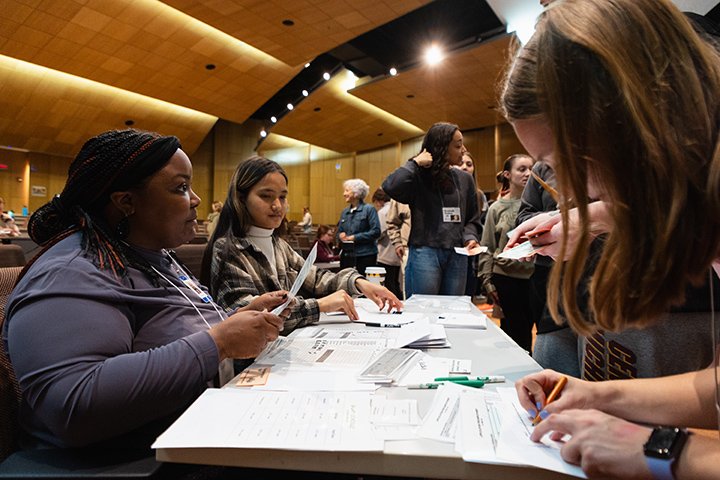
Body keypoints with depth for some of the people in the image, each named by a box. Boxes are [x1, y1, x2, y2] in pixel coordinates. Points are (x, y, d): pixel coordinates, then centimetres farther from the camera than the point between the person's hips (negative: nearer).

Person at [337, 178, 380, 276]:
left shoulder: (369, 209, -6)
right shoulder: (345, 211, 14)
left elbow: (376, 232, -13)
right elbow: (339, 231, 20)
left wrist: (354, 237, -15)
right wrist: (340, 235, -4)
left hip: (365, 256, -6)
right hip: (347, 255, 6)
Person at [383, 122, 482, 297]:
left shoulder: (464, 179, 13)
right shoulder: (418, 177, -4)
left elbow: (473, 219, 17)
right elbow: (390, 187, -25)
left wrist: (470, 237, -3)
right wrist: (415, 163, -13)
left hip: (457, 255, 5)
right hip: (425, 253, -5)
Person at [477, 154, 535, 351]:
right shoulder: (497, 208, 1)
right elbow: (487, 248, 2)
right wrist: (487, 280, -2)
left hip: (533, 275, 1)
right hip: (506, 277, -1)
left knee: (526, 328, 12)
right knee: (515, 329, 7)